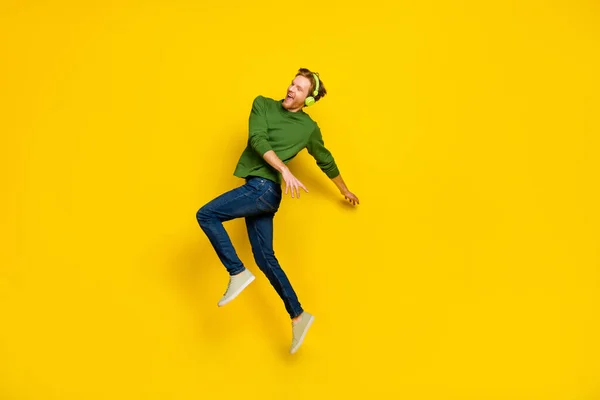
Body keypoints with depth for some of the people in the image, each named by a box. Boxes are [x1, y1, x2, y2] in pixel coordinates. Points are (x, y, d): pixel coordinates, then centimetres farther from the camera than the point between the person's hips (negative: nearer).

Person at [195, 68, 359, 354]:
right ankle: (298, 316, 12)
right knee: (265, 258, 5)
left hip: (265, 189, -5)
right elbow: (258, 140, -5)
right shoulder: (263, 104, 9)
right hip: (257, 190, 5)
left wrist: (345, 191, 28)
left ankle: (238, 273, -7)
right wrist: (284, 169, -17)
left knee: (206, 215, -15)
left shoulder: (309, 128, 3)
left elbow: (326, 162, 17)